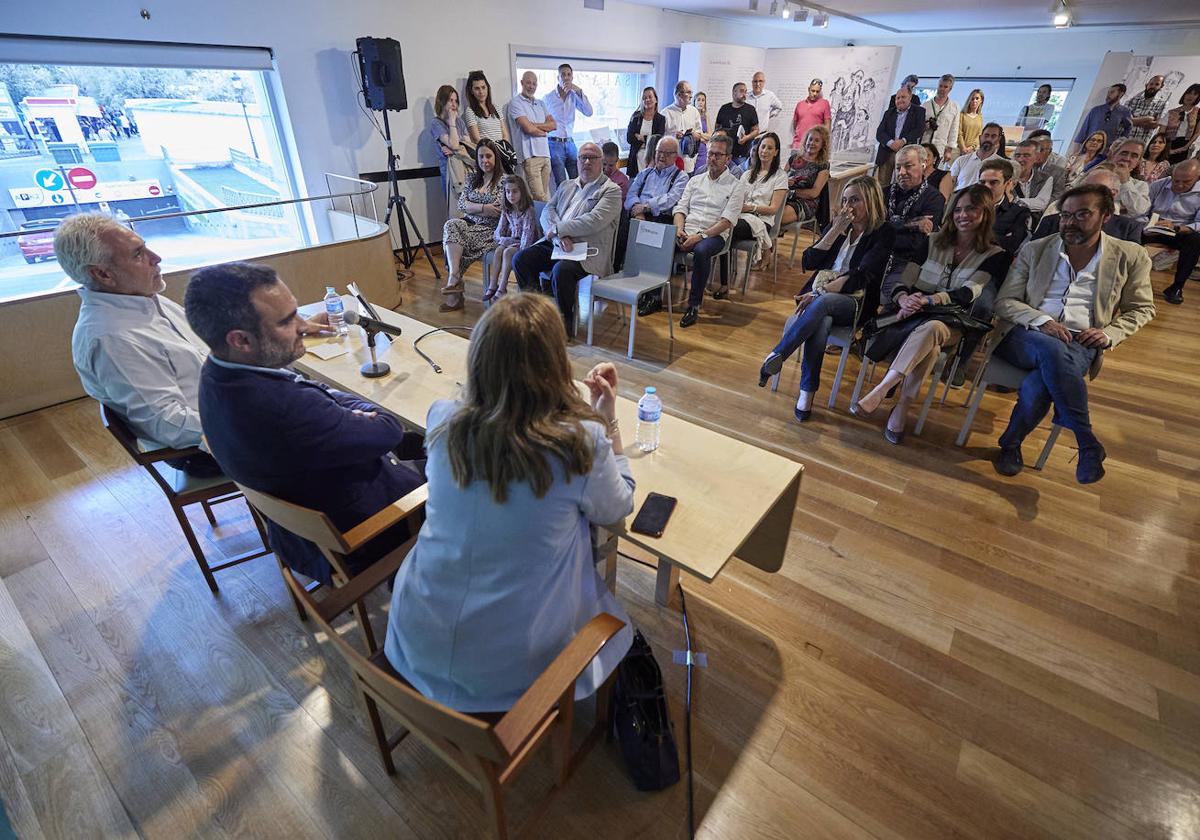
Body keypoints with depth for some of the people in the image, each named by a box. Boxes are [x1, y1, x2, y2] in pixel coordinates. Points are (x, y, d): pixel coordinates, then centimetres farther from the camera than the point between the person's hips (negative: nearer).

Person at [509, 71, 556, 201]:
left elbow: (553, 125, 9)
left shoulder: (541, 103, 22)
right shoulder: (515, 103, 1)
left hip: (545, 153, 7)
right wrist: (544, 130, 6)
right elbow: (528, 129, -11)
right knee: (539, 197, -16)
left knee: (545, 194, 5)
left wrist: (534, 125, -3)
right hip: (530, 155, -7)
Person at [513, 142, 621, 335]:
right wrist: (559, 236, -12)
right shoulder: (566, 185, 22)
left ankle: (566, 324, -15)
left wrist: (557, 229, -12)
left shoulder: (611, 190, 1)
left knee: (561, 270, -34)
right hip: (554, 243, 6)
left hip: (587, 249, -6)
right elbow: (547, 212, 9)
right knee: (520, 258, -12)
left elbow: (594, 221, -14)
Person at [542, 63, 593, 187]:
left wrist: (579, 91, -11)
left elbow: (588, 112, -4)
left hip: (570, 143, 4)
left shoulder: (574, 96, 8)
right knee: (562, 184, -8)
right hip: (555, 144, -4)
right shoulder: (548, 98, 0)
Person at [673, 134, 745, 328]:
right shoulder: (695, 180, 21)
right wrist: (679, 229, -7)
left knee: (701, 251, -39)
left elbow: (727, 220, -6)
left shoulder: (735, 185, 6)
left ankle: (694, 304, -27)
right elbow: (681, 208, 15)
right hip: (687, 232, 4)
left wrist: (701, 236, -17)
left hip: (714, 234, -4)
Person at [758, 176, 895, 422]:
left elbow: (860, 277, -13)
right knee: (821, 321, -34)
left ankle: (776, 356, -33)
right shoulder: (838, 224, 16)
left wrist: (820, 292, -23)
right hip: (819, 296, 3)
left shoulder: (883, 235, 0)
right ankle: (807, 393, -33)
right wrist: (835, 231, -3)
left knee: (823, 303, -39)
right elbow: (807, 263, 5)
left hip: (853, 303, -3)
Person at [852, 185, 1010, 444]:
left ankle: (879, 392, -39)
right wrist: (904, 299, -21)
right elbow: (902, 282, 3)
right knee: (928, 342, -35)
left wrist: (927, 300, -26)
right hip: (915, 317, 2)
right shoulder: (932, 243, 14)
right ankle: (902, 409, -33)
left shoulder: (996, 256, 6)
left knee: (931, 329, -38)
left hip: (954, 324, -1)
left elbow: (968, 294, -10)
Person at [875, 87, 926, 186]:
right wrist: (890, 143, -14)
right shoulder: (889, 112, 18)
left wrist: (903, 141, -19)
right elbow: (879, 133, 5)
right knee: (880, 184, -2)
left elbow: (919, 129, -4)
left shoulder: (919, 111, 10)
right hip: (886, 153, 3)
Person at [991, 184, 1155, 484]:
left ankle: (1011, 444, -13)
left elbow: (1142, 309, 20)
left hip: (1079, 344, 0)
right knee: (1053, 350, -38)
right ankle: (1089, 445, -26)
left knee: (1041, 381, -36)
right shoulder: (1035, 250, 12)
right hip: (1026, 336, 0)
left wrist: (1109, 333, -1)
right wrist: (1042, 320, -11)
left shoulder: (1130, 257, 12)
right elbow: (1004, 301, 7)